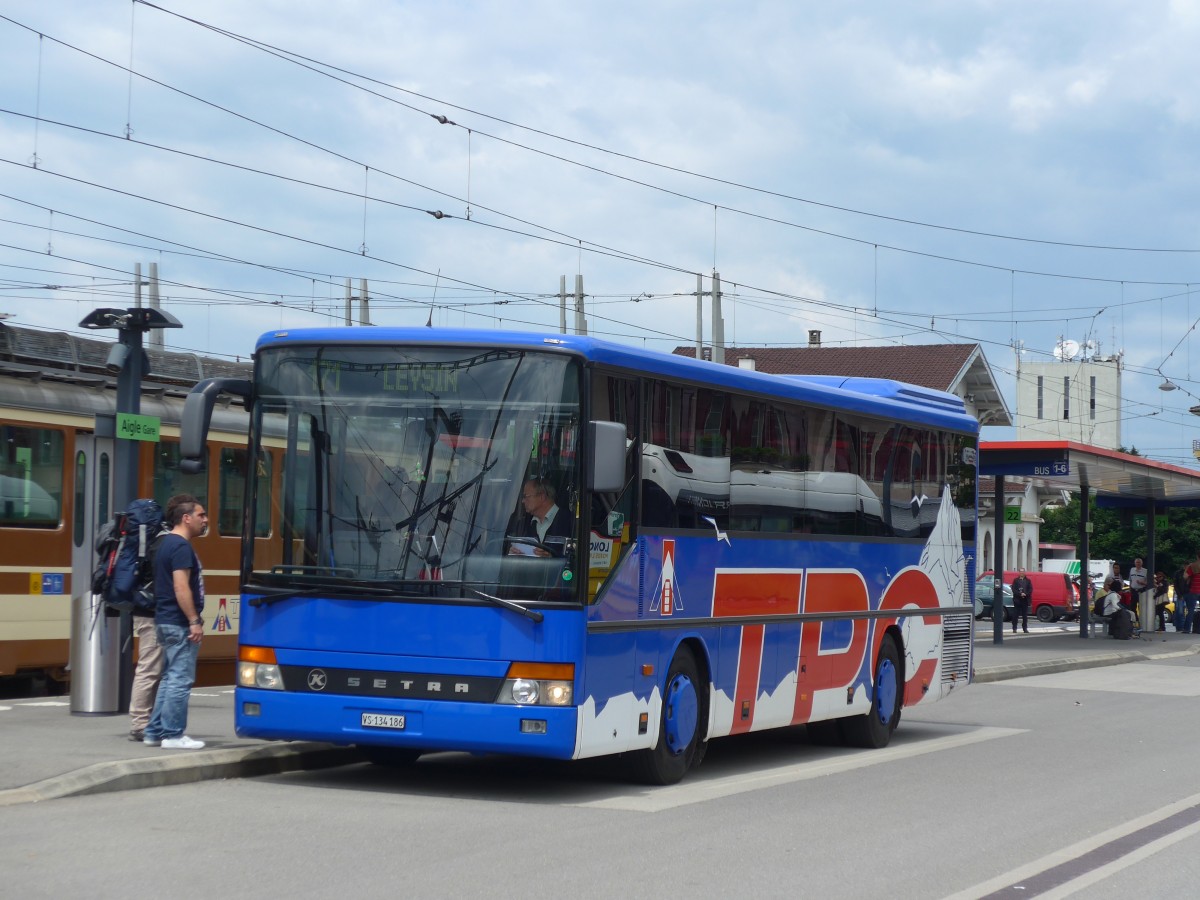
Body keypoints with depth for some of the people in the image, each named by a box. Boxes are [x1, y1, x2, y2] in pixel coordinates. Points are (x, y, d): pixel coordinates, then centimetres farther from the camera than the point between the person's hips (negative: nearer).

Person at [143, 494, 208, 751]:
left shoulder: (166, 544, 17)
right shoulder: (181, 547, -15)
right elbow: (181, 588, -23)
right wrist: (195, 621, -22)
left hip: (166, 621, 10)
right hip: (179, 623, -10)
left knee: (170, 678, 15)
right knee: (180, 679, -6)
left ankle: (155, 731, 18)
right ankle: (173, 735, -4)